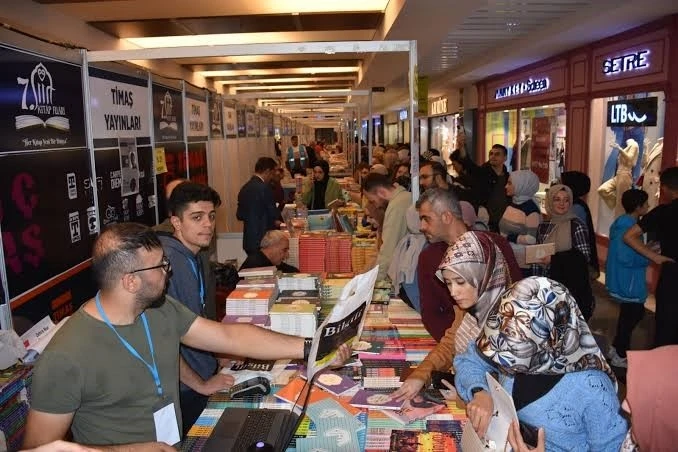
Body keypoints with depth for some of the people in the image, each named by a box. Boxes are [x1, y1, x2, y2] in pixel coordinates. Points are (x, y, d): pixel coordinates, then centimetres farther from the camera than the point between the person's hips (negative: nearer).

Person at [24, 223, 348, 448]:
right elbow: (39, 446, -14)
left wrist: (309, 348, -4)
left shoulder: (163, 310, -3)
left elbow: (229, 336, -1)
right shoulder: (66, 357, -21)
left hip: (177, 443, 4)